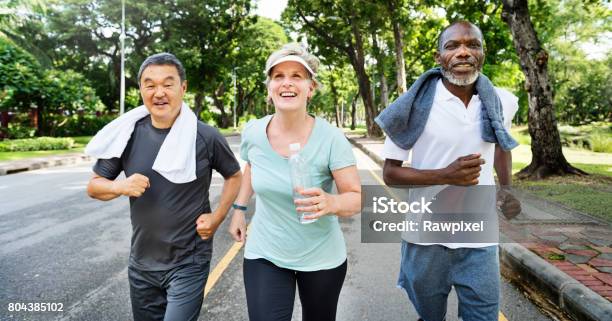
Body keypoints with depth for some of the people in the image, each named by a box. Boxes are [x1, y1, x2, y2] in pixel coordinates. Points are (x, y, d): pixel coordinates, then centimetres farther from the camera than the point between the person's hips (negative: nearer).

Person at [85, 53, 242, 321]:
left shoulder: (205, 137, -12)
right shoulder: (129, 134, -4)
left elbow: (234, 176, 5)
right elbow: (94, 186, 4)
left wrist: (217, 218, -6)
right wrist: (121, 186, -17)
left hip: (189, 262, -4)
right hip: (141, 263, 4)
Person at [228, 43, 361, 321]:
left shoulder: (331, 138, -20)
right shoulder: (253, 132, -10)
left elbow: (356, 198, -17)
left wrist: (331, 203, -37)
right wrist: (239, 209, 10)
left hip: (322, 258, -1)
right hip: (264, 255, 1)